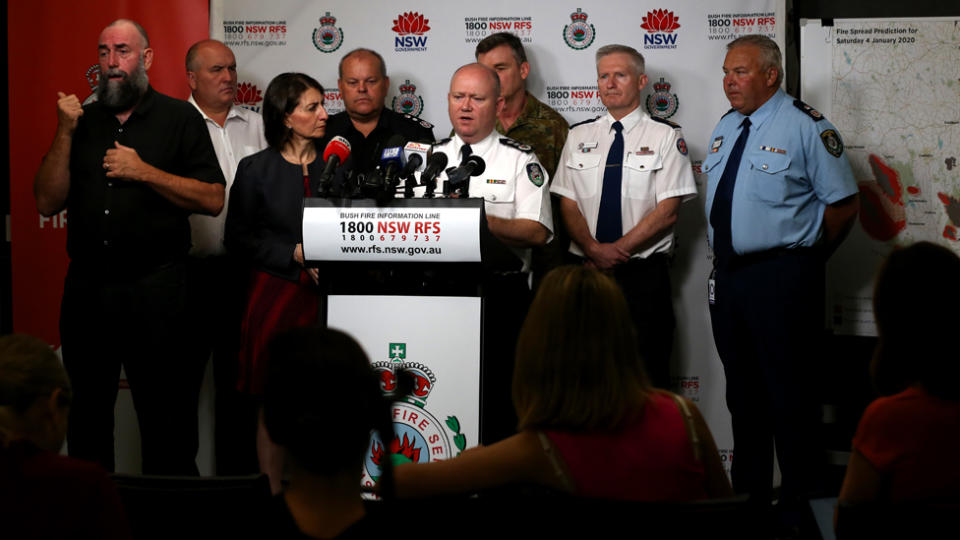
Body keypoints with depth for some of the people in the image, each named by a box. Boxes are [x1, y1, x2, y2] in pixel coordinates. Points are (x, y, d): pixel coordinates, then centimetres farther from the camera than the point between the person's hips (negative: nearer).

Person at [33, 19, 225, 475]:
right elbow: (47, 202, 5)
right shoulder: (81, 121, 12)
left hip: (156, 288, -4)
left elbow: (213, 200, -6)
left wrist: (144, 172, -14)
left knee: (167, 415, 0)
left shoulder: (179, 119, 2)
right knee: (87, 415, 14)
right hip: (86, 289, 4)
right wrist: (65, 134, -6)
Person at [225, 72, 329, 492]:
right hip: (276, 295, -2)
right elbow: (238, 240, 0)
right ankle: (274, 501, 9)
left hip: (324, 298, 2)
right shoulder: (256, 169, 2)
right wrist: (295, 253, -9)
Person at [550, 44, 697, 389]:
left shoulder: (665, 136, 2)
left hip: (644, 274, -3)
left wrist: (619, 249, -13)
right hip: (586, 271, 3)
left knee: (647, 374, -5)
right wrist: (594, 249, -11)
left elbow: (668, 211, -5)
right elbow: (568, 205, 7)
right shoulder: (579, 137, 13)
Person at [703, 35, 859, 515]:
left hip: (782, 277, -7)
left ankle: (799, 507, 6)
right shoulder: (726, 128, 13)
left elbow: (843, 204, -8)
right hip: (728, 275, 8)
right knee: (742, 392, 16)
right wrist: (726, 259, 14)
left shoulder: (806, 127, -9)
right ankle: (748, 494, 28)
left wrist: (802, 259, -3)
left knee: (789, 394, -3)